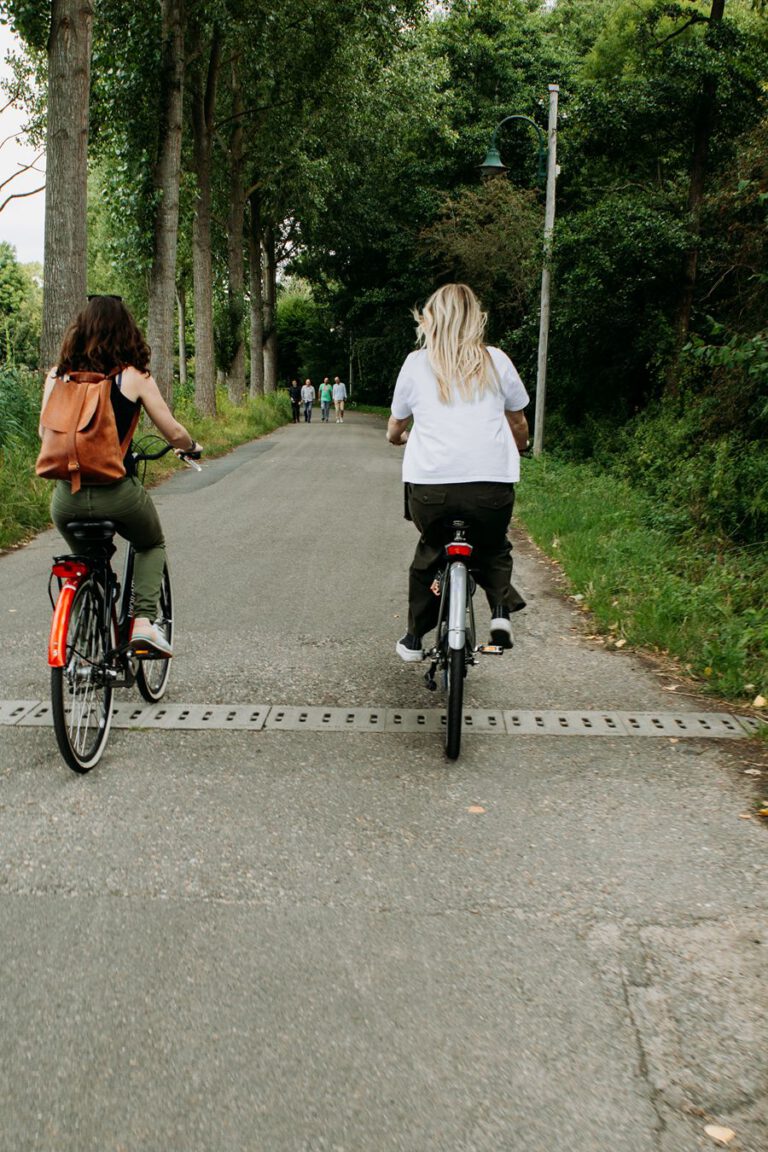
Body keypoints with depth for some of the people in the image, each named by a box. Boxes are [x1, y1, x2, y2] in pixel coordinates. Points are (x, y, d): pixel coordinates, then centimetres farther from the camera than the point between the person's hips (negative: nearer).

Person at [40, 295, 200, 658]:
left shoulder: (57, 376, 4)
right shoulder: (133, 377, -3)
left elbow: (45, 431, 13)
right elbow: (173, 433, 0)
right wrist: (192, 446, 22)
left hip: (66, 496, 3)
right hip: (116, 491, -2)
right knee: (152, 546, 27)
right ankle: (143, 621, 7)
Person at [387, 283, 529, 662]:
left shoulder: (417, 363, 10)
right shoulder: (495, 361, 10)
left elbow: (395, 428, 20)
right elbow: (519, 424, 20)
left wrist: (400, 437, 44)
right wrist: (518, 448, 42)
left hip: (429, 484, 0)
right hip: (492, 483, 0)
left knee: (430, 551, 26)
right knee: (492, 548, 27)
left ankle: (414, 638, 29)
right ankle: (500, 610, 3)